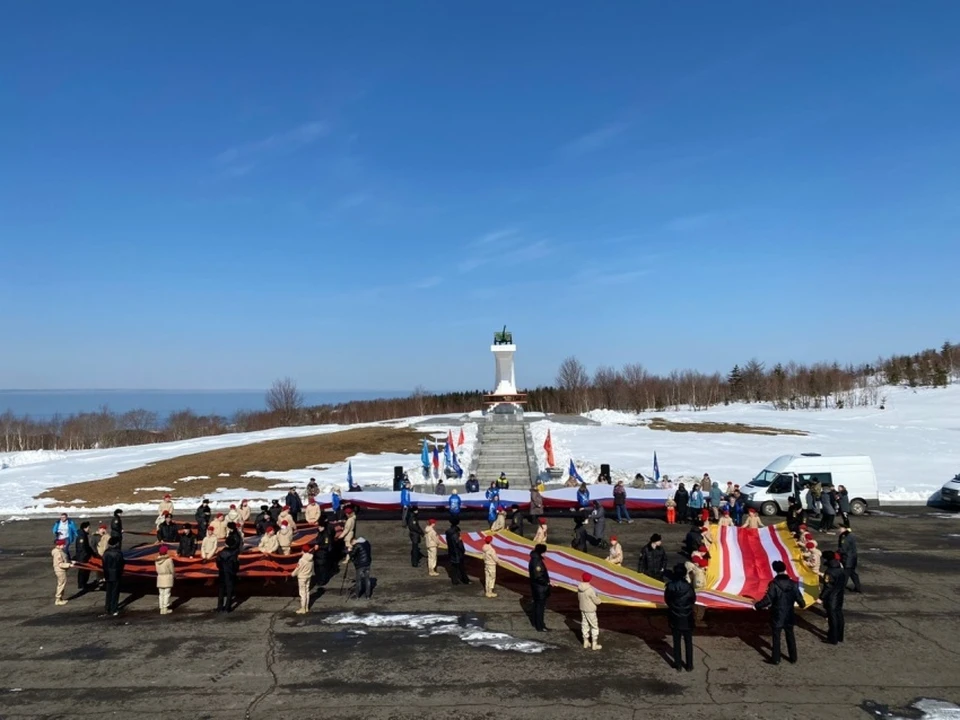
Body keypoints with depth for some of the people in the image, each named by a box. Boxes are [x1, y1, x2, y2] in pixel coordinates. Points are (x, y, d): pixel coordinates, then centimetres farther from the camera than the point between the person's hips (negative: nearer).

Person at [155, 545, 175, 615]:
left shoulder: (157, 560, 1)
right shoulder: (169, 560, -14)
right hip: (168, 577, -5)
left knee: (161, 594, 11)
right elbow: (172, 570, -9)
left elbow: (157, 570, 5)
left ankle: (162, 609, 12)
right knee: (166, 593, 0)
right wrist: (174, 575, 9)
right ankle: (165, 609, -1)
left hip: (160, 578, 5)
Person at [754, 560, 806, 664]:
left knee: (776, 637, 7)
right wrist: (803, 604, 24)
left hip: (777, 616, -4)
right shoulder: (793, 584, -6)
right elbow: (799, 598, 0)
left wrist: (756, 605, -8)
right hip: (789, 616, 4)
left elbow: (767, 599, -22)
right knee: (790, 636, 19)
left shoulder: (774, 584, -20)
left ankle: (776, 659, 15)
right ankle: (793, 657, 29)